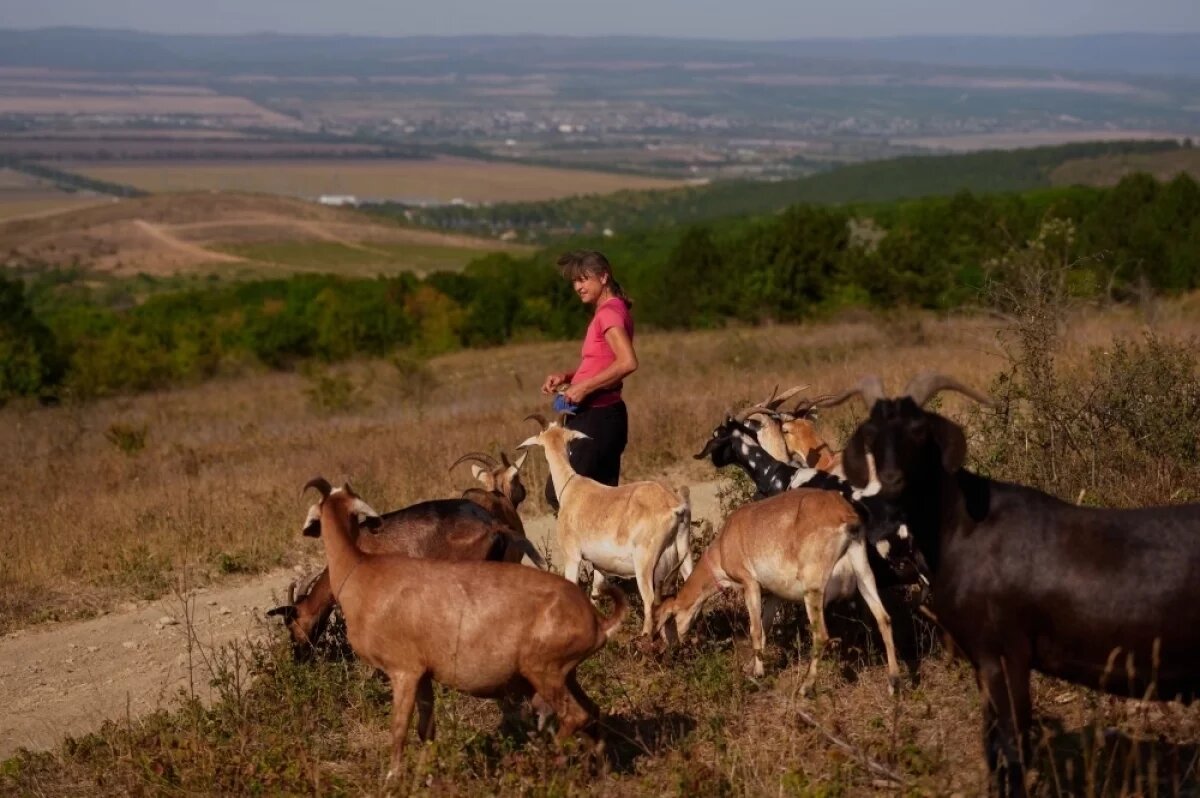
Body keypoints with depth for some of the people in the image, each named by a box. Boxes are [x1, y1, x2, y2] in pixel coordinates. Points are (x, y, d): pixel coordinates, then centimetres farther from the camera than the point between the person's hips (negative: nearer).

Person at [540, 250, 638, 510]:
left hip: (596, 418, -10)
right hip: (600, 416, 10)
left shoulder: (609, 311, -14)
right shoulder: (608, 311, 15)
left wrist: (585, 387, -22)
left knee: (559, 494, -9)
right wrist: (567, 377, 6)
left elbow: (628, 362, -28)